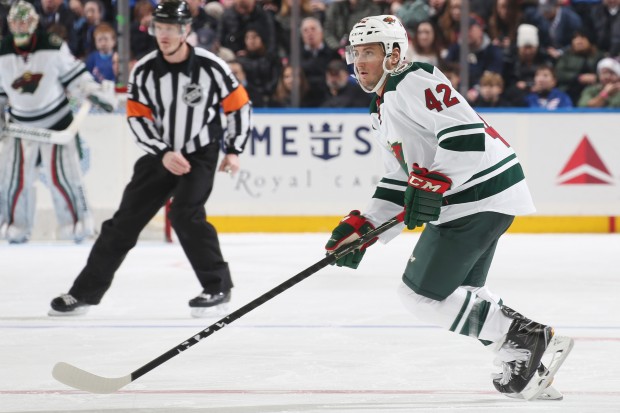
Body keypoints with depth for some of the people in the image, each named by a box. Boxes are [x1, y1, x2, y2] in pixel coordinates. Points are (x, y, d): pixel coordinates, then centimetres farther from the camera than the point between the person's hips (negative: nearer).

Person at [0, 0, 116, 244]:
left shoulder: (54, 47, -11)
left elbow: (74, 75, -4)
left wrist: (96, 93, -16)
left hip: (56, 121, -3)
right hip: (20, 124, 3)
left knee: (62, 175, -8)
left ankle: (77, 223, 5)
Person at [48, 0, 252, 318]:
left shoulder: (210, 66, -14)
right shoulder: (144, 70, -8)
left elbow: (239, 106, -3)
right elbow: (138, 118, -6)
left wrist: (233, 151, -5)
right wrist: (164, 154, -17)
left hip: (200, 155, -3)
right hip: (160, 155, 3)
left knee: (185, 214, -24)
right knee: (125, 220, 3)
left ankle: (218, 288, -11)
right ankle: (86, 291, 12)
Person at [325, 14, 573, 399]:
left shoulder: (414, 83, -13)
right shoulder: (383, 110, 21)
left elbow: (466, 131, -24)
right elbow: (399, 181, 22)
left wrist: (432, 184, -28)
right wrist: (362, 227, 12)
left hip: (480, 194, -11)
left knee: (423, 292, -9)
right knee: (461, 291, 23)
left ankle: (523, 339, -7)